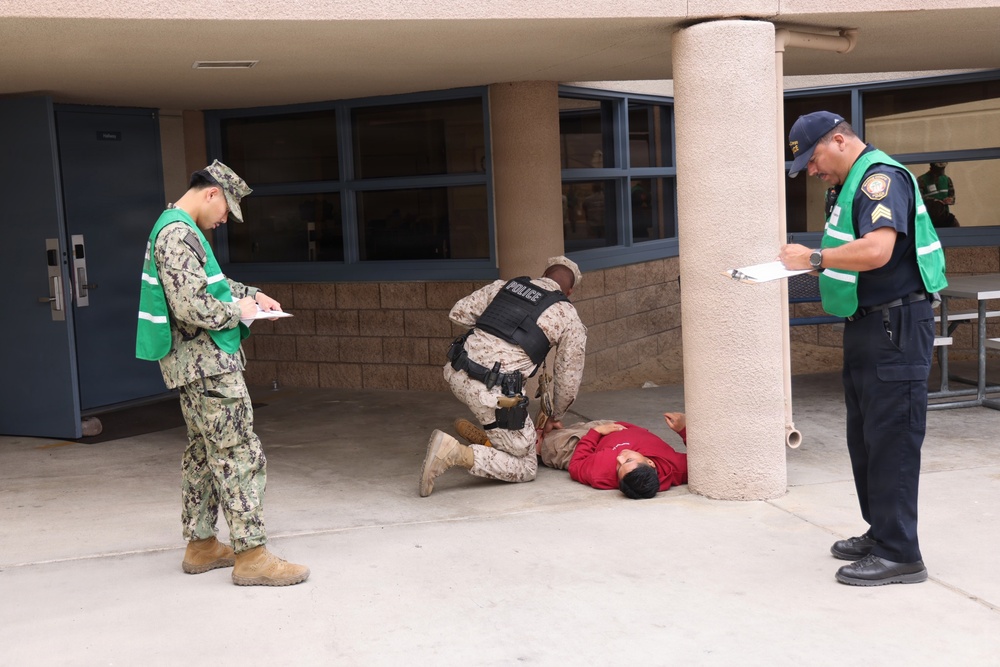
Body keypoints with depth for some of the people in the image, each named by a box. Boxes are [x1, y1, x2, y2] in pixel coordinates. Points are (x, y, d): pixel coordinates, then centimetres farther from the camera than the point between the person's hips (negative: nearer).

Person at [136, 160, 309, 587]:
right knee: (241, 455, -8)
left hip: (196, 362, 11)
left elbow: (211, 282, 29)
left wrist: (252, 294, 14)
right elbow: (190, 307, -27)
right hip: (207, 363, -11)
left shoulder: (177, 229, 16)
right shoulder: (179, 234, -18)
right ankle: (251, 555, -4)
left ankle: (201, 545, 24)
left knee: (204, 452, 16)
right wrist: (237, 312, -11)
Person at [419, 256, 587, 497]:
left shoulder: (502, 286, 14)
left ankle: (497, 441, 32)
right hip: (495, 393, -6)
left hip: (457, 375, 6)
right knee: (525, 468, 7)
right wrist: (556, 417, 30)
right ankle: (457, 453, -13)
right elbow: (568, 379, 12)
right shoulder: (570, 319, 6)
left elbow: (458, 313, 14)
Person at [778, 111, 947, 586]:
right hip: (866, 327, 11)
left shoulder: (881, 177, -15)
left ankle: (899, 554, -1)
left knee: (891, 440, -7)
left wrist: (815, 257, -18)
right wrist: (813, 262, 3)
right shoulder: (854, 184, 16)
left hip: (896, 328, -11)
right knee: (865, 437, 16)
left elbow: (877, 250, -30)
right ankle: (880, 532, 27)